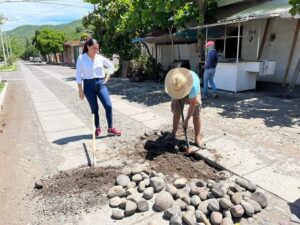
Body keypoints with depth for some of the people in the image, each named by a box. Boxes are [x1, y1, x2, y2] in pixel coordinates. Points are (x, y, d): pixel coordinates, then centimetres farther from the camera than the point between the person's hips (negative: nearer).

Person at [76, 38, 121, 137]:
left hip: (101, 83, 2)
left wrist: (107, 78, 6)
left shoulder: (100, 58, 1)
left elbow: (111, 67, 16)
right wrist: (80, 90, -7)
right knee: (94, 109, 5)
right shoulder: (81, 58, -6)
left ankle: (110, 128, 9)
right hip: (89, 85, -2)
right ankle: (97, 128, 24)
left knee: (108, 106, -6)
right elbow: (79, 75, -5)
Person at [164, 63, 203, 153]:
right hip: (179, 95, 4)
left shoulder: (193, 85, -45)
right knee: (176, 112, -1)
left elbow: (192, 104, -37)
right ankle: (174, 132, 17)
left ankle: (197, 138, -5)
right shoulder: (171, 79, -33)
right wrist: (175, 99, -8)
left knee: (196, 115, -11)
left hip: (193, 93, -3)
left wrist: (186, 120, -32)